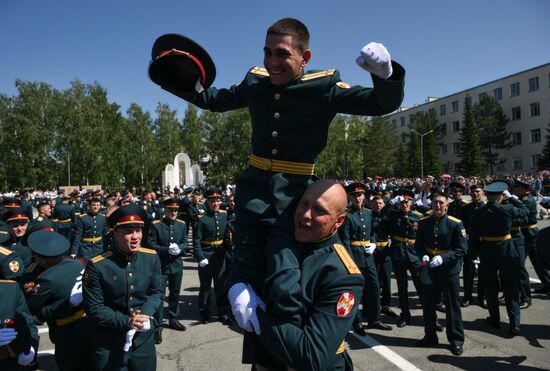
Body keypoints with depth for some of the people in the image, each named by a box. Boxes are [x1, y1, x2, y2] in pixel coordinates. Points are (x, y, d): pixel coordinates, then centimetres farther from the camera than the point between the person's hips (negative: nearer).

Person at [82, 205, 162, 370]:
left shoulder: (152, 258, -8)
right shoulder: (97, 265, -18)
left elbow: (156, 292, 1)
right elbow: (94, 308, -13)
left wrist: (145, 314, -17)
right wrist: (126, 322, -22)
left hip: (144, 338, 3)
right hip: (109, 342, -3)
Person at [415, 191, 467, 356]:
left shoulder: (456, 224, -11)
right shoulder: (424, 223, 0)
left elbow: (462, 249, -11)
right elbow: (418, 244, 7)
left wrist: (442, 258, -22)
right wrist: (423, 256, -13)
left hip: (449, 269, -3)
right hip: (429, 269, 4)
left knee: (452, 305, 7)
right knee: (428, 303, 13)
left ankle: (456, 340, 25)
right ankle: (430, 336, 32)